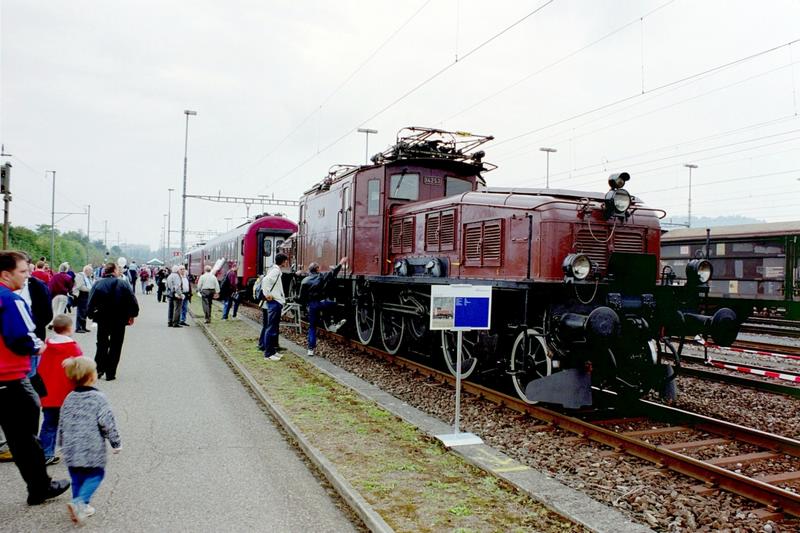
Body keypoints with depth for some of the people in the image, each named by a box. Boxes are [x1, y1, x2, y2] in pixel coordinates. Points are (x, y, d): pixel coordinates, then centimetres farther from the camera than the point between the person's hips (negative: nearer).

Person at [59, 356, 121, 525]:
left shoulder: (69, 398, 6)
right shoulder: (99, 398, -12)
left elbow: (62, 424, 13)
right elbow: (107, 423, -13)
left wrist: (63, 443, 28)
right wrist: (116, 443, -2)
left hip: (71, 449, 5)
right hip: (92, 450, -5)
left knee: (77, 478, 16)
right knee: (95, 475, 8)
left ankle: (81, 507, 19)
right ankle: (79, 501, -10)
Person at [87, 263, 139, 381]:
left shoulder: (97, 284, -3)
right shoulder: (123, 284, -8)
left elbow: (90, 303, -6)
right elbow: (133, 302, -8)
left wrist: (91, 315, 8)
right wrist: (132, 315, 5)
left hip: (102, 319, 2)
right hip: (119, 321, -2)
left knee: (102, 344, 19)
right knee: (115, 346, 7)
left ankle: (99, 369, 15)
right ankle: (110, 373, 6)